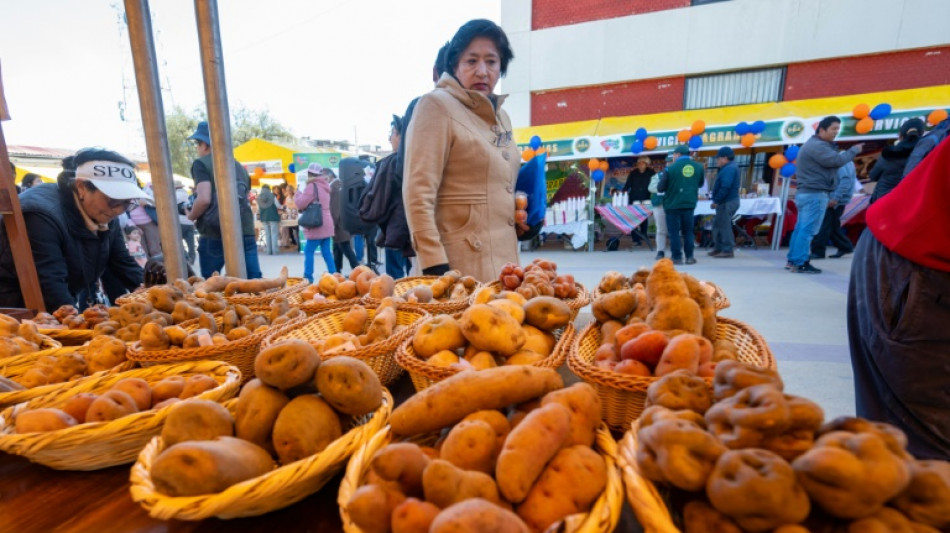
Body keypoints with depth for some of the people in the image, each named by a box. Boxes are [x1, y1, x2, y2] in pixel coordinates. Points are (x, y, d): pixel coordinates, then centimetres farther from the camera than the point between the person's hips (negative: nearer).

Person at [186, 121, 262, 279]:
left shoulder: (201, 163, 2)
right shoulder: (239, 166, 21)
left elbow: (204, 199, -11)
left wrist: (191, 216, 7)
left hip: (215, 234, -4)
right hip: (245, 231, 5)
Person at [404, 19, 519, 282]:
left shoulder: (501, 116, 15)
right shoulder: (437, 105, -6)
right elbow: (418, 194, -15)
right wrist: (435, 266, -21)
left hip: (503, 260, 7)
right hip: (461, 265, -7)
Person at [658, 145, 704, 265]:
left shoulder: (670, 168, -12)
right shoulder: (698, 167, 4)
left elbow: (660, 188, -7)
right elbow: (700, 184, 19)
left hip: (673, 204, -4)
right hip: (689, 203, 4)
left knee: (674, 232, 3)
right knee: (688, 231, 14)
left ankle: (677, 258, 5)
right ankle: (689, 257, 16)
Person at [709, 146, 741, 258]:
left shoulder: (729, 168, -15)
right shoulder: (729, 168, 18)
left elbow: (725, 187, -24)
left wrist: (716, 201, -19)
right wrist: (717, 201, 11)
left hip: (727, 202, -11)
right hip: (726, 201, 11)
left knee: (724, 226, -6)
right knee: (717, 225, 16)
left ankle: (728, 250, -1)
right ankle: (718, 248, 22)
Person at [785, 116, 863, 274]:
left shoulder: (813, 144, 22)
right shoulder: (818, 145, -12)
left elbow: (830, 162, 23)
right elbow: (837, 160, -17)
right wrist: (854, 150, -3)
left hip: (806, 192, 11)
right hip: (815, 193, -11)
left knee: (801, 228, 9)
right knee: (808, 229, -11)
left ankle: (792, 260, 12)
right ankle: (800, 263, -11)